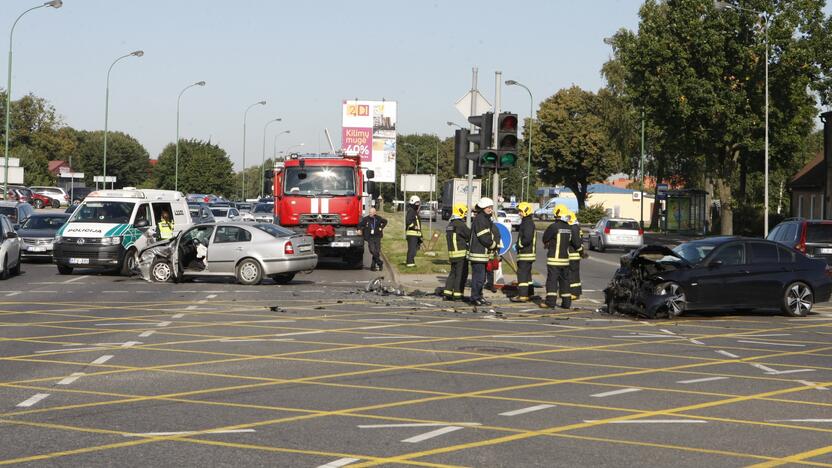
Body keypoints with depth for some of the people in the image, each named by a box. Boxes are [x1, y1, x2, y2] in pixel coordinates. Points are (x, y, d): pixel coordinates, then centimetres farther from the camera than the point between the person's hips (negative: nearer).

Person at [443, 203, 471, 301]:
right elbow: (469, 234, -12)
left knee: (453, 273, 15)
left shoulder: (450, 224, 15)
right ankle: (457, 295, -2)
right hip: (461, 253, -9)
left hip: (452, 253, 9)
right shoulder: (459, 224, -15)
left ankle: (447, 293, 13)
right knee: (461, 274, -3)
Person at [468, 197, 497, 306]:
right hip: (478, 253, -11)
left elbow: (489, 235, 22)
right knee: (478, 277, -7)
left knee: (481, 277, 16)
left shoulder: (485, 219, 18)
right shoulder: (480, 219, -16)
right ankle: (475, 298, -2)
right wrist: (494, 244, -7)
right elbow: (484, 238, -20)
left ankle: (478, 297, 24)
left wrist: (493, 243, 5)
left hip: (483, 253, 11)